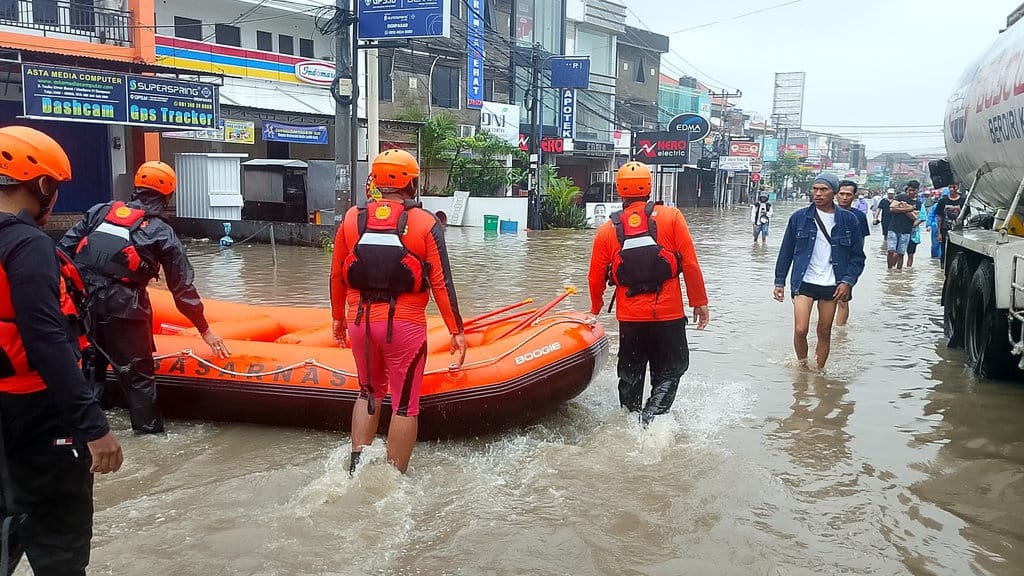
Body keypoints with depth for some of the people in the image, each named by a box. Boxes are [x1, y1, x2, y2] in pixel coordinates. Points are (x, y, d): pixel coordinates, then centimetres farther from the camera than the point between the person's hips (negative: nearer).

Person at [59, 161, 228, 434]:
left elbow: (65, 248, 8)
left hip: (81, 303, 4)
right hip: (122, 310, -4)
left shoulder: (101, 211, 12)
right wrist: (205, 330, 11)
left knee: (90, 363, 21)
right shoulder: (162, 233, 3)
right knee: (138, 372, 9)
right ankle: (149, 430, 17)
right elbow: (183, 289, 4)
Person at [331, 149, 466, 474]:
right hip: (405, 325, -3)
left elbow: (336, 276, 10)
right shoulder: (425, 224, -4)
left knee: (370, 392, 24)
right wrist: (457, 331, -1)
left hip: (360, 323, 4)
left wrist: (339, 318, 23)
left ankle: (357, 464, 17)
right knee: (405, 405, 7)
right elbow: (442, 284, -7)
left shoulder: (351, 220, 5)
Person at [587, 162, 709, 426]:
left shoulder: (607, 229, 2)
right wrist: (699, 302, 3)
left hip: (629, 317, 2)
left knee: (630, 375, 18)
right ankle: (650, 418, -11)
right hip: (668, 314, -2)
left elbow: (596, 278, 7)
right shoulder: (671, 217, -4)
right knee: (668, 373, 9)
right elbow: (690, 263, -6)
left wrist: (595, 310, 24)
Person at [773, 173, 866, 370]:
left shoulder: (848, 220, 1)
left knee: (824, 333, 8)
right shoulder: (799, 218, 1)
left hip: (832, 286, 1)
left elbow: (857, 256, 6)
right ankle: (802, 365, 13)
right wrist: (779, 282, 7)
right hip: (804, 282, -1)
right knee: (800, 330, -11)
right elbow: (786, 252, 8)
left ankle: (819, 371, 24)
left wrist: (847, 282, -7)